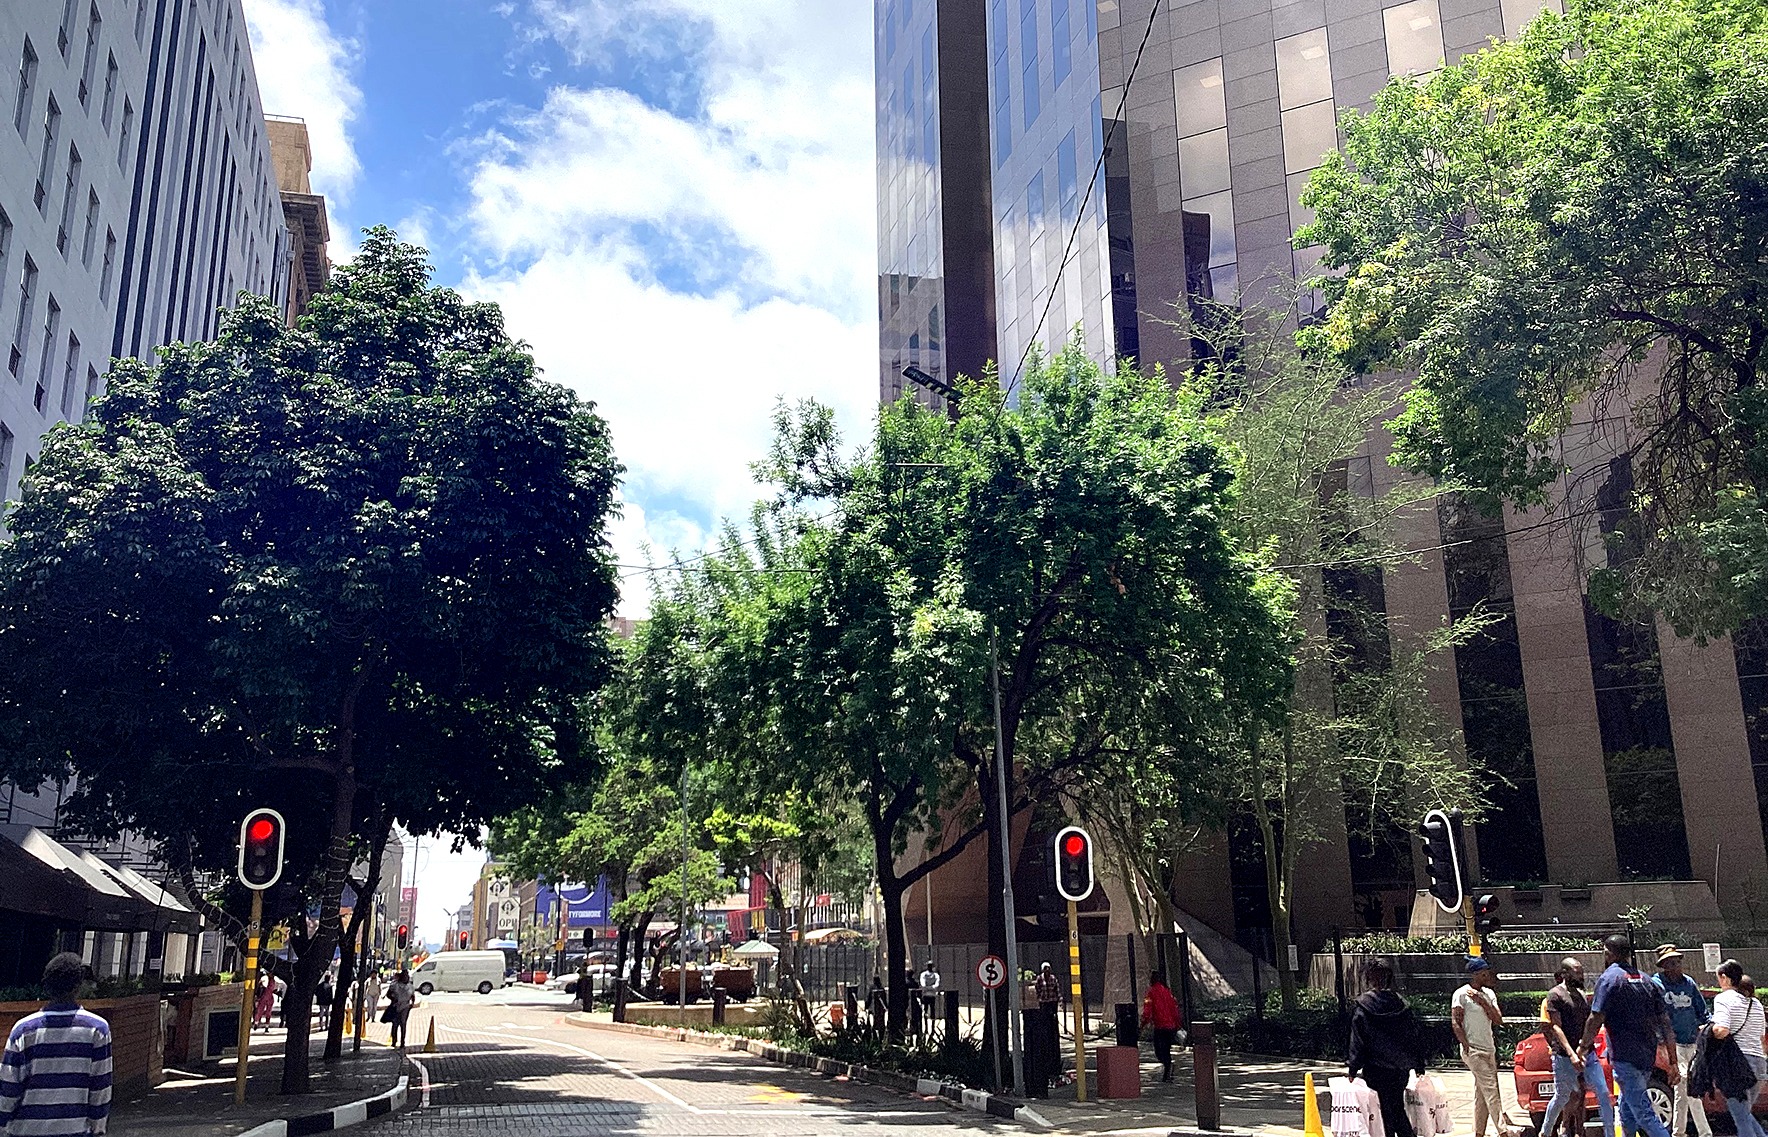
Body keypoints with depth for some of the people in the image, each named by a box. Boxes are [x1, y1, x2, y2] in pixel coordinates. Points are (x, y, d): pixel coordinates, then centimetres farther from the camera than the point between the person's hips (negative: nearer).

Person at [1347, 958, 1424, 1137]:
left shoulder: (1362, 1005, -11)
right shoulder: (1401, 1004, 1)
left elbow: (1357, 1041, -10)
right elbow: (1413, 1036, 6)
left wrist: (1353, 1070, -3)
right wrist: (1419, 1066, 14)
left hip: (1377, 1069, -4)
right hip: (1401, 1068, 4)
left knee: (1387, 1111, 2)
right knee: (1397, 1107, 17)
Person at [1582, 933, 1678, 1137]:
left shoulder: (1610, 978, -8)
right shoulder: (1646, 981, 13)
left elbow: (1596, 1019, -14)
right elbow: (1666, 1025, 10)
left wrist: (1584, 1047, 1)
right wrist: (1673, 1063, 12)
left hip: (1625, 1058, -8)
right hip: (1648, 1058, 8)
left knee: (1644, 1114, -9)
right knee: (1628, 1111, 21)